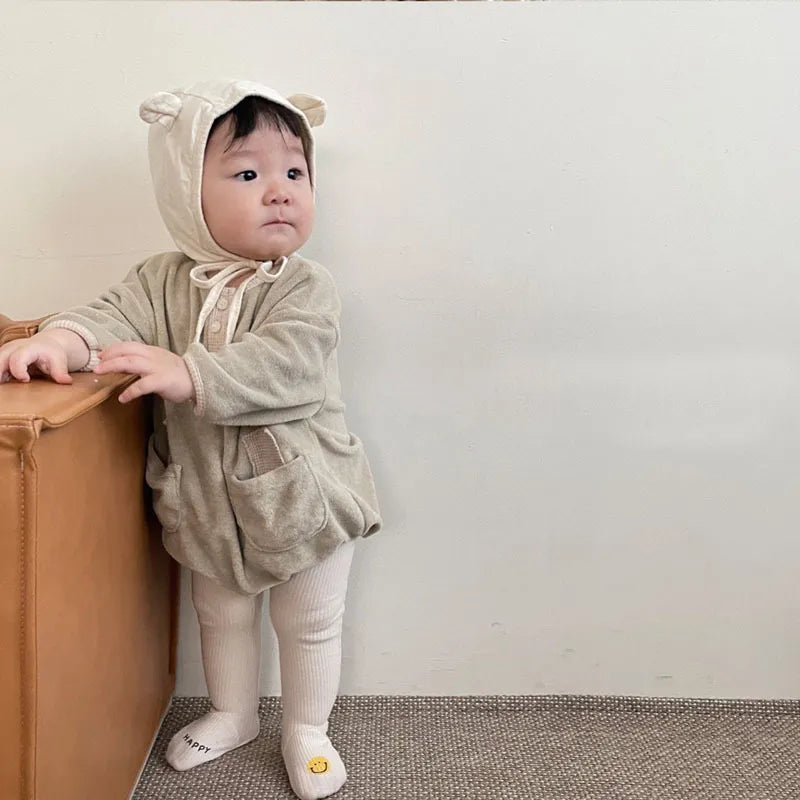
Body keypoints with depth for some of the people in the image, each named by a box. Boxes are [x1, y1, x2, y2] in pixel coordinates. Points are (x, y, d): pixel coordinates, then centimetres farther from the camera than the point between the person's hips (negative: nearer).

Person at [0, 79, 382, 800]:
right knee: (221, 614, 24)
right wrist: (63, 339, -37)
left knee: (309, 624, 15)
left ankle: (306, 731, 39)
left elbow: (288, 364, -33)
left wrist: (187, 373, -43)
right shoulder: (163, 281, -5)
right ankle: (233, 715, 49)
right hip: (208, 500, 4)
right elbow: (115, 315, -15)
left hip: (299, 494, -3)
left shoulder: (306, 287, -19)